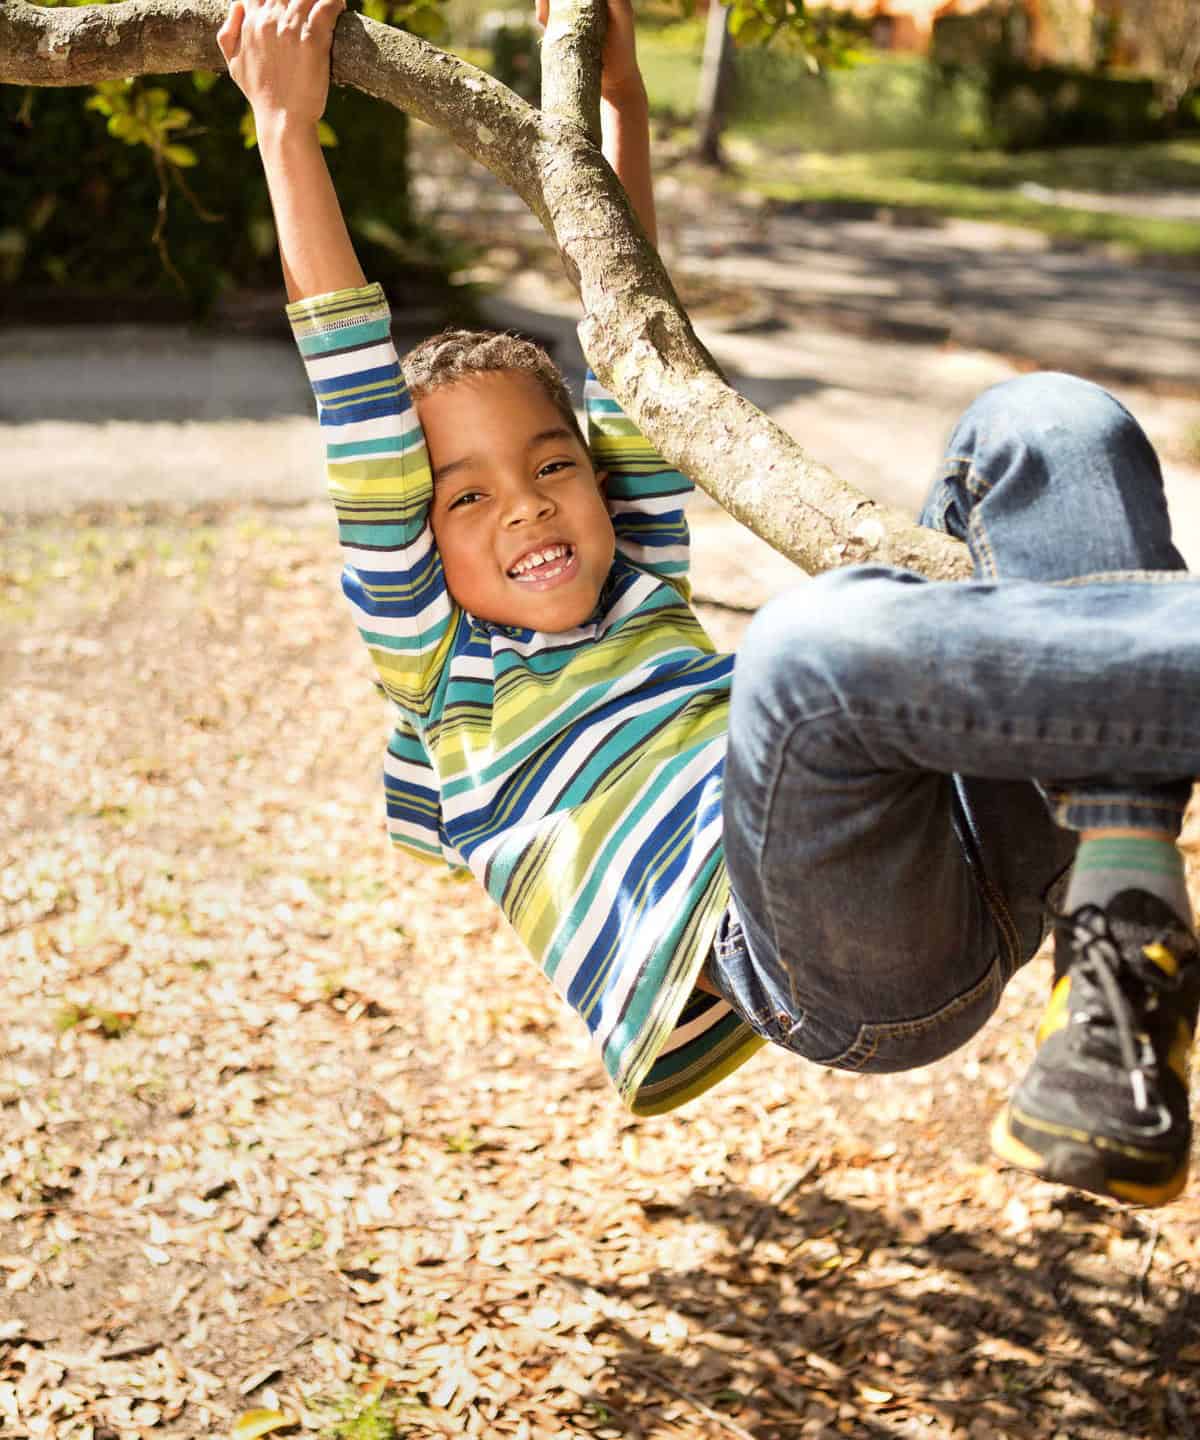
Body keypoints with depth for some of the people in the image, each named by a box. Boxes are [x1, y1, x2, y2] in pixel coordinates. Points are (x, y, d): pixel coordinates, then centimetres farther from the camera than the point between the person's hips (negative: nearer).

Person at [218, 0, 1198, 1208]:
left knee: (1048, 421, -5)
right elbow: (360, 407, 10)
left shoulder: (644, 598, 32)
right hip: (826, 970, -7)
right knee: (813, 638, -37)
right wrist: (287, 129, 11)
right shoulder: (440, 678, 17)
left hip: (980, 867, 7)